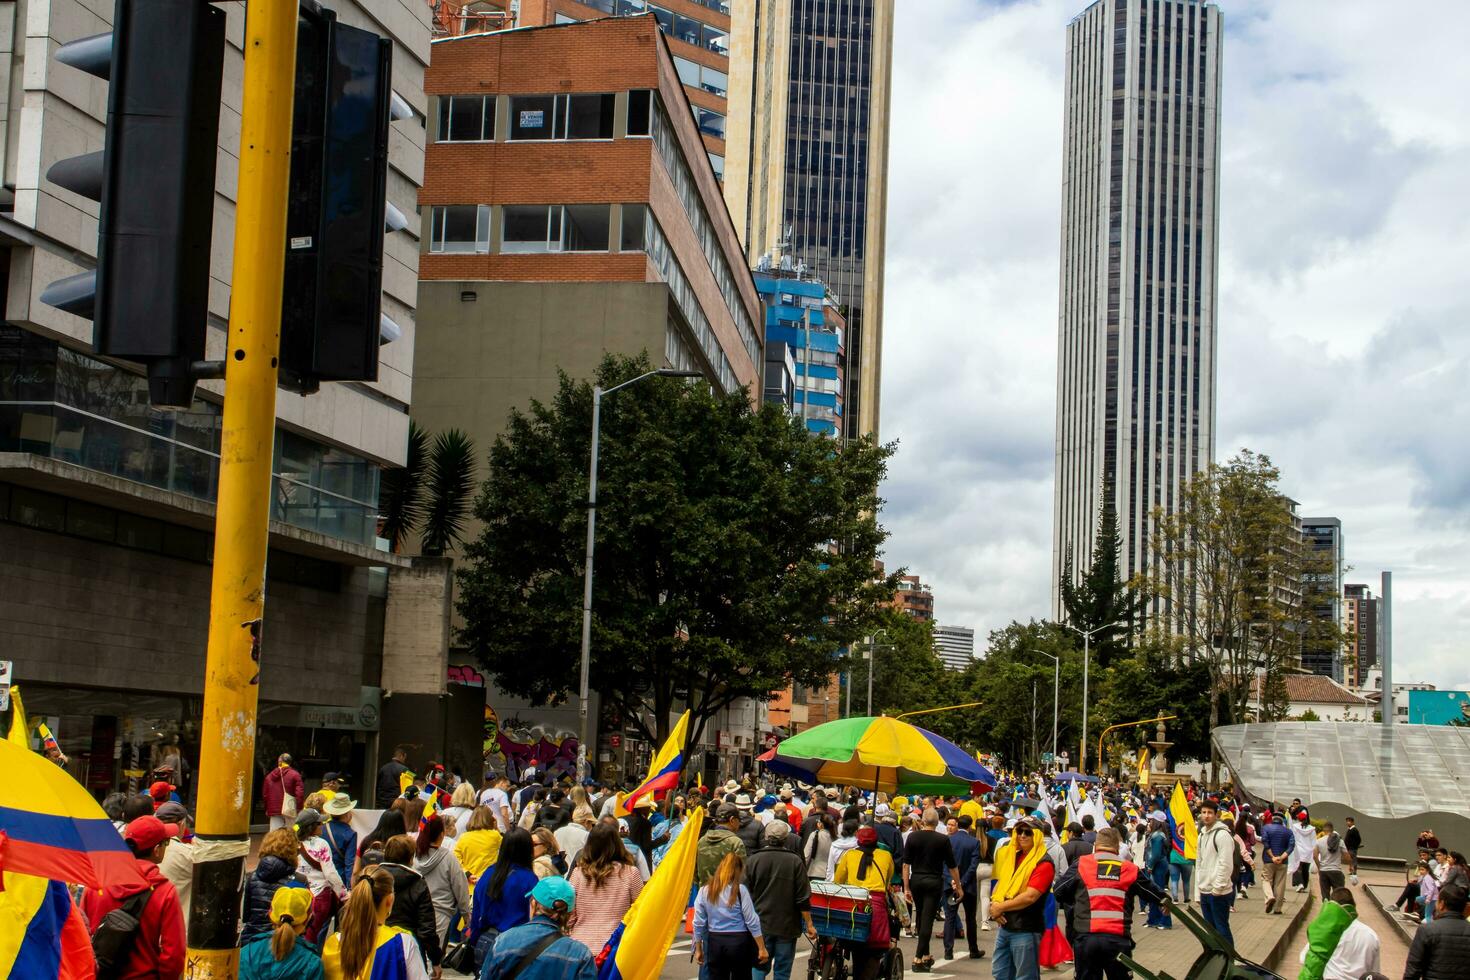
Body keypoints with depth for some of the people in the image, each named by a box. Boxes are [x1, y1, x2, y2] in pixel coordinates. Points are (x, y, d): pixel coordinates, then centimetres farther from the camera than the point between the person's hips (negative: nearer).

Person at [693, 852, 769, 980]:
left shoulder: (704, 891, 1)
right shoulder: (740, 890, -9)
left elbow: (698, 924, 3)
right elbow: (752, 922, -8)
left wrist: (698, 949, 13)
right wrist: (762, 948, -3)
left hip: (715, 942, 3)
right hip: (739, 941, -3)